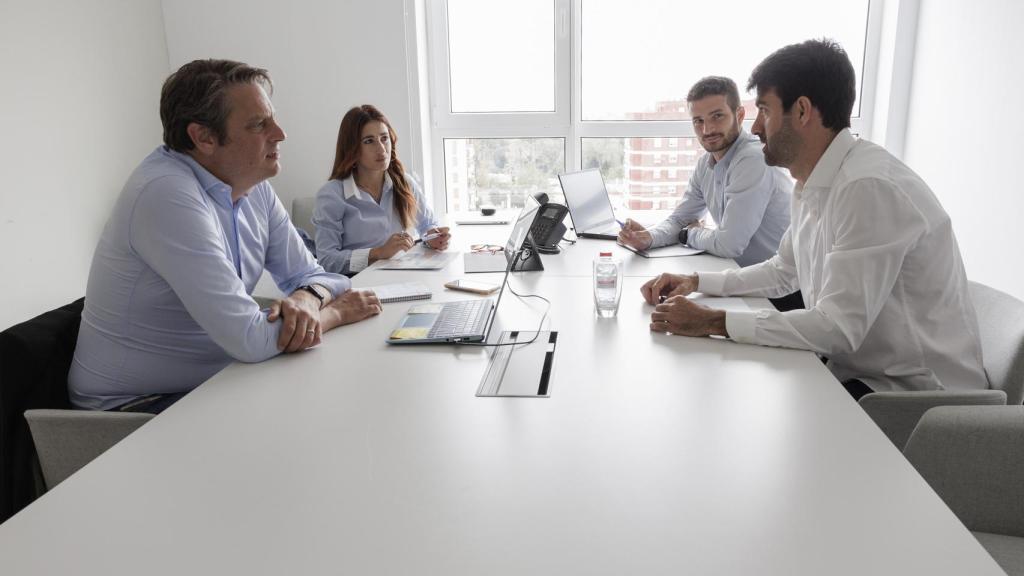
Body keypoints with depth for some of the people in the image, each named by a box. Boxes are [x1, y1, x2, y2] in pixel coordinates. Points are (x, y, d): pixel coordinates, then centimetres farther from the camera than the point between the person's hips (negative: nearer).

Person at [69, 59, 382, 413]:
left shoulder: (254, 186, 0)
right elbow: (250, 339, -29)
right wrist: (336, 312, -13)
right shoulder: (168, 194, -26)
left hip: (213, 382, 7)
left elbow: (309, 274, 6)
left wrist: (307, 301, -19)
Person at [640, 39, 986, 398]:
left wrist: (712, 322, -24)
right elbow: (784, 272, 19)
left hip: (916, 392, -7)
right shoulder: (812, 185, 5)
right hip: (856, 369, 8)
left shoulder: (870, 188, -25)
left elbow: (838, 329, -27)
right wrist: (696, 282, 7)